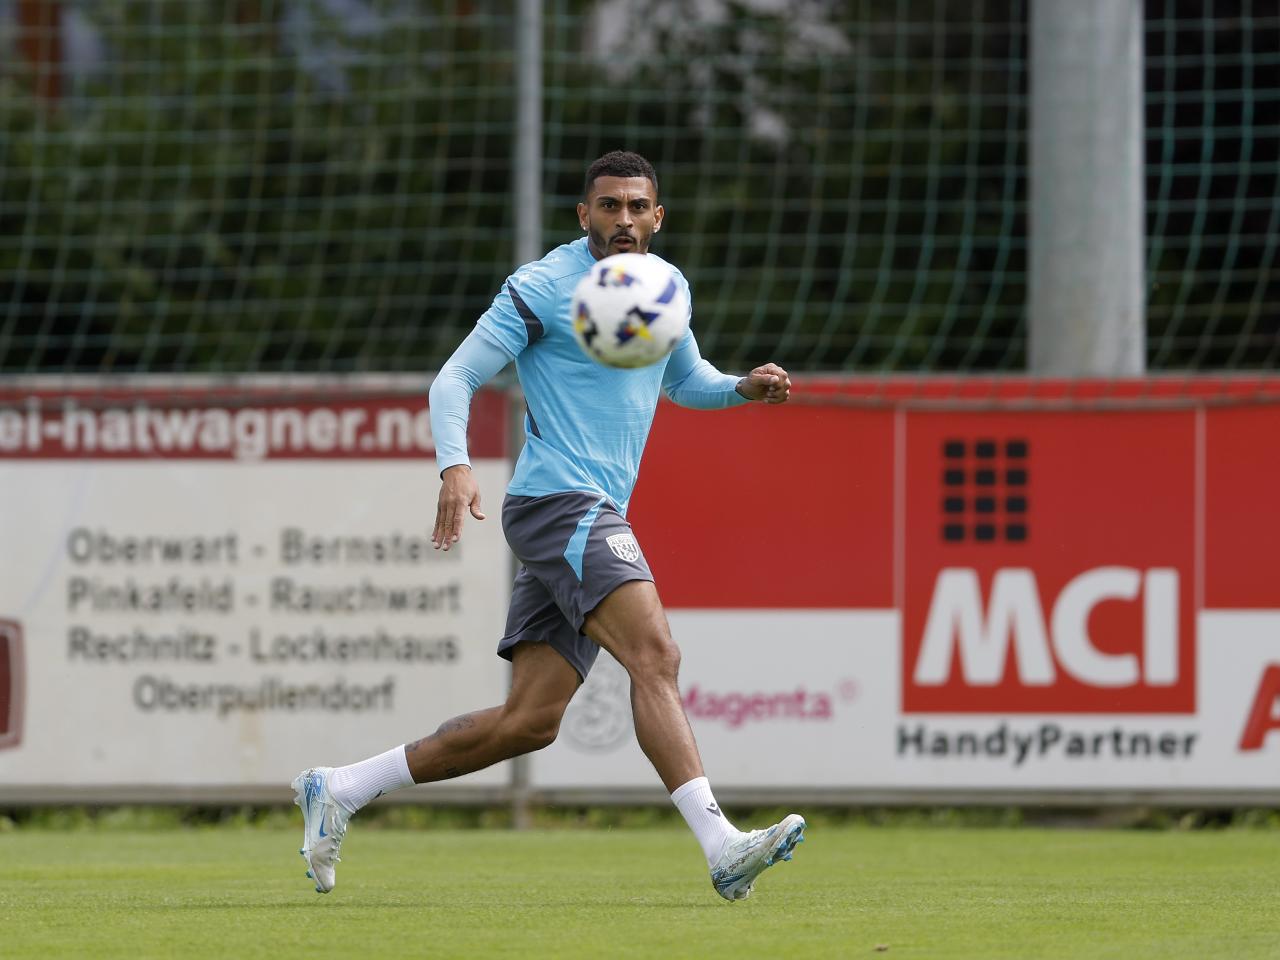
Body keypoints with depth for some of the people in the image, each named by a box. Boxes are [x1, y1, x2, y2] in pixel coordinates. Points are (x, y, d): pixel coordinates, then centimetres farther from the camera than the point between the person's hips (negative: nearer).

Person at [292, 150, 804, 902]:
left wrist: (743, 387, 10)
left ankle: (340, 790, 14)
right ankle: (721, 846, -33)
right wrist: (456, 465, -24)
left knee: (531, 721, 4)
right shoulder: (543, 288, -6)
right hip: (559, 501, -8)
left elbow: (683, 379, 32)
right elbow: (455, 379, -6)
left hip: (596, 518, 8)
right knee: (655, 657, -24)